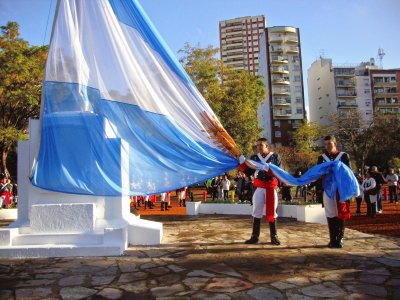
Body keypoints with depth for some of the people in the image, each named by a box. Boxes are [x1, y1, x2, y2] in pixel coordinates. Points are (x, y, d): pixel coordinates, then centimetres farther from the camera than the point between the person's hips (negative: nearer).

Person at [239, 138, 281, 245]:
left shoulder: (275, 157, -2)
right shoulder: (254, 158, 5)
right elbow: (249, 173, -2)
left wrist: (268, 169, -28)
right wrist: (242, 162, -15)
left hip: (271, 188, -2)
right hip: (259, 188, 2)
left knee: (271, 212, 4)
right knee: (256, 212, 4)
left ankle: (274, 236, 12)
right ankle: (255, 236, 11)